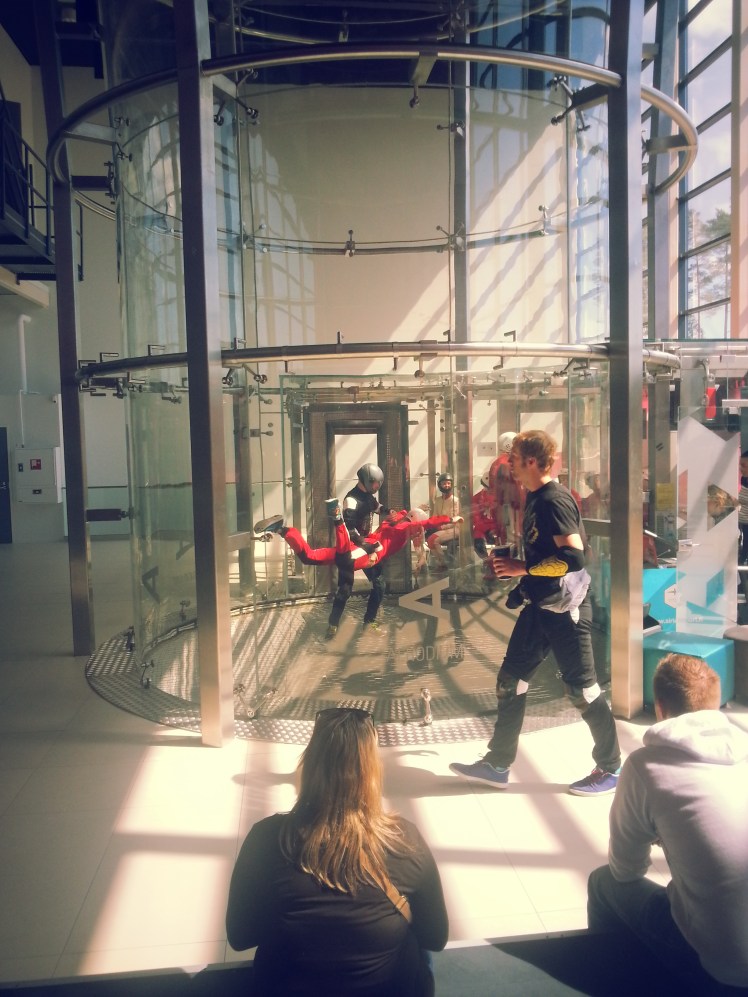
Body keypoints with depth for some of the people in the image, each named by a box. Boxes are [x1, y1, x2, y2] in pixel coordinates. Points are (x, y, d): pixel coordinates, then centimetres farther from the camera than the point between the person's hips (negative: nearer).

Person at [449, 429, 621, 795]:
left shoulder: (555, 499, -18)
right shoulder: (534, 498, 11)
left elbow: (572, 556, -27)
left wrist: (522, 568, -22)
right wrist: (511, 565, 12)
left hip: (564, 607, -10)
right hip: (539, 606, 10)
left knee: (581, 686, 3)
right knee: (510, 680, 11)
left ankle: (610, 768, 22)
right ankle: (497, 764, 21)